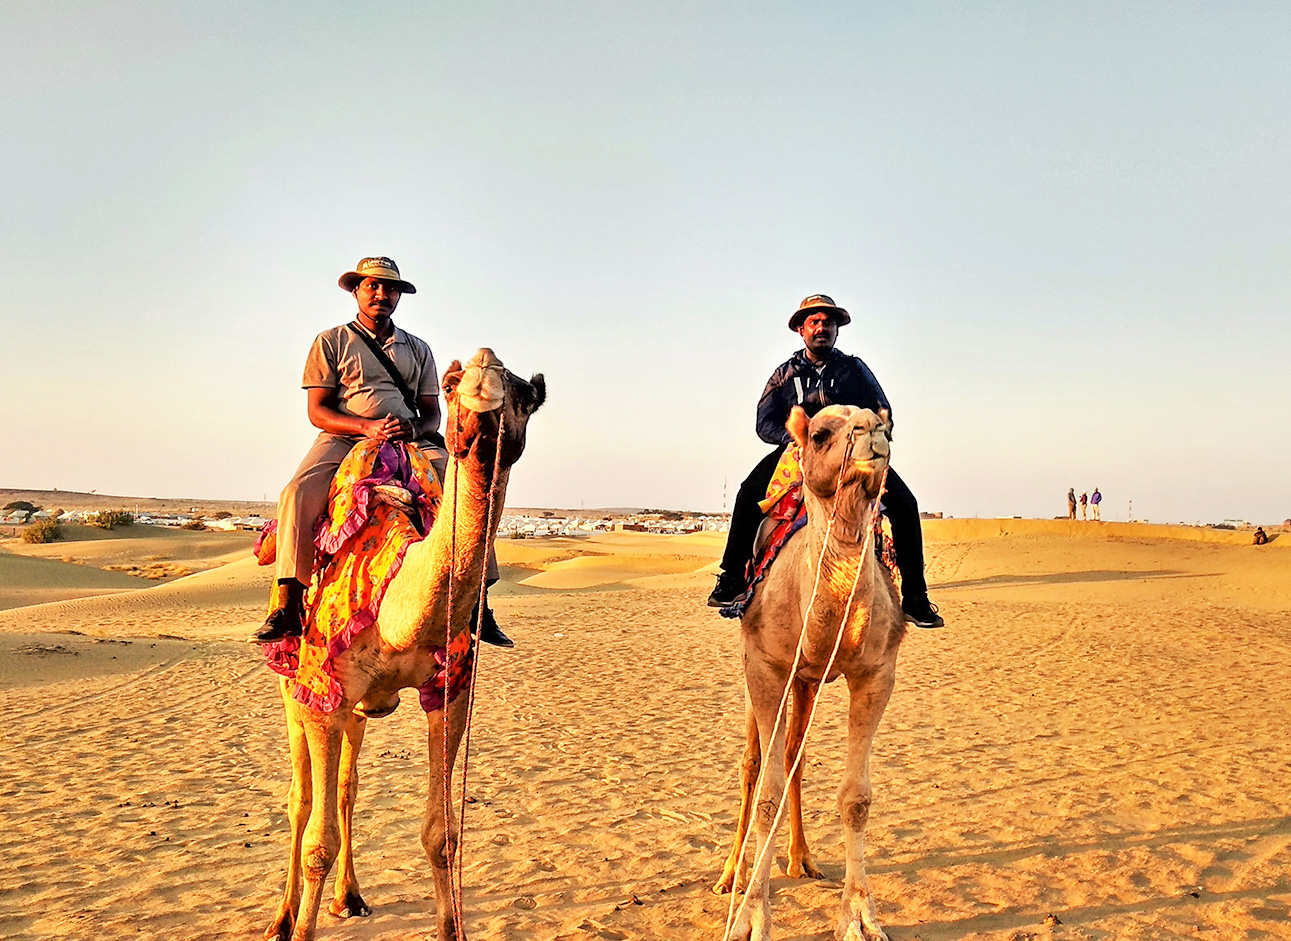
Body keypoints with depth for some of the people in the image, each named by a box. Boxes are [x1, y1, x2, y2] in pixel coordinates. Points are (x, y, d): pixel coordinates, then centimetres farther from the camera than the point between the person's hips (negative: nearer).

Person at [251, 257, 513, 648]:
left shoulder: (417, 349, 19)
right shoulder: (330, 342, 9)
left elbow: (432, 413, 14)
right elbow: (317, 411, 0)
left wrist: (413, 430, -11)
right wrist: (368, 427, -18)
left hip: (413, 442, 2)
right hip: (343, 438, -2)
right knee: (298, 495, -31)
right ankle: (288, 605, -28)